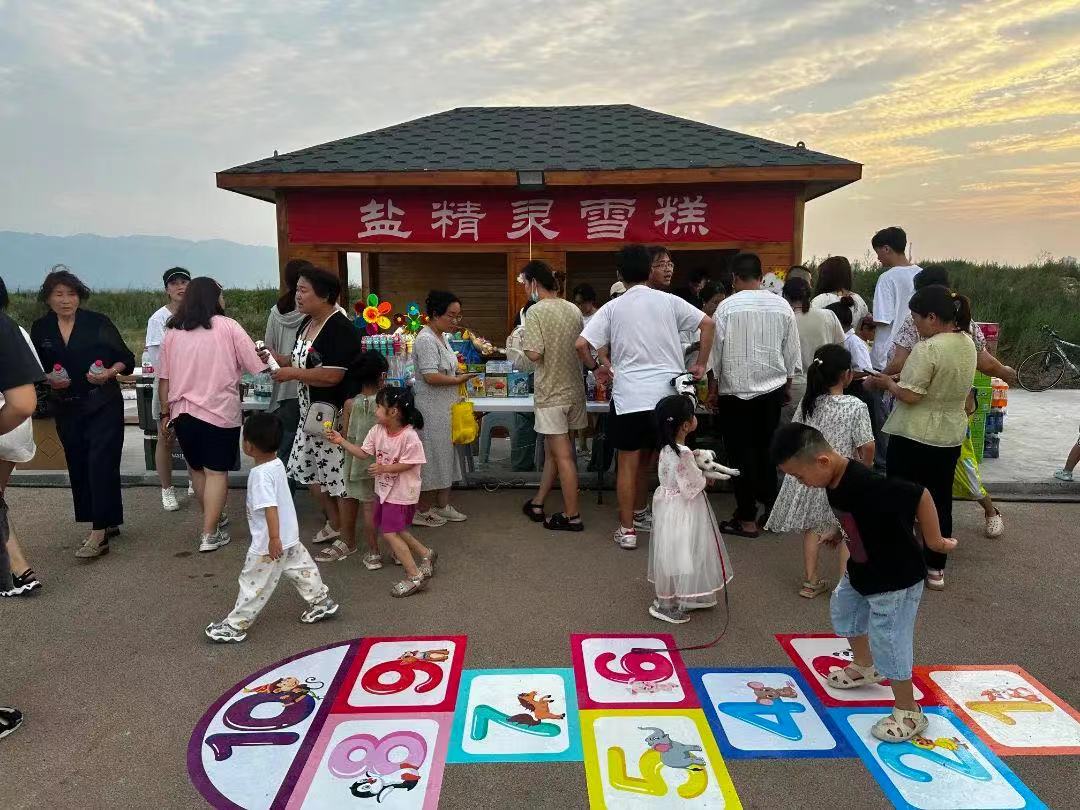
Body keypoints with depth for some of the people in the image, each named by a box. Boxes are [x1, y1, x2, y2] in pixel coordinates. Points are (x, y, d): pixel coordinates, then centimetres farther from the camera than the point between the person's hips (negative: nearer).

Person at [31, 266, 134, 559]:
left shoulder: (97, 323, -7)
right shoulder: (40, 329, 4)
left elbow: (126, 359, -3)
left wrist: (110, 373, -22)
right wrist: (49, 380, -8)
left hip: (103, 405, -4)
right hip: (67, 408, 5)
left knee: (101, 464, -10)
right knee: (78, 468, 8)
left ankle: (99, 534, -9)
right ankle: (108, 523, 23)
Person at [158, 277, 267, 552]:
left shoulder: (172, 331, 6)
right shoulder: (227, 327, -6)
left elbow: (164, 379, 7)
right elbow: (257, 367, -6)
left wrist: (165, 413, 15)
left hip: (183, 412, 4)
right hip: (220, 412, -4)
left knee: (197, 468, 20)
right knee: (216, 472, 2)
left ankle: (213, 518, 34)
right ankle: (209, 534, 2)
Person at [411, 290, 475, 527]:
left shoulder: (442, 337, 13)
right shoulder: (426, 340, -18)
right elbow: (431, 376, -25)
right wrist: (458, 380, -15)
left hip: (445, 408, 10)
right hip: (431, 409, -10)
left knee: (445, 453, 14)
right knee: (432, 456, -2)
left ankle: (442, 505, 25)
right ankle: (422, 511, 10)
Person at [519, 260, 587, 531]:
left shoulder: (536, 311, -15)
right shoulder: (573, 309, 6)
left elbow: (534, 354, -21)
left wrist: (524, 345, -1)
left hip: (551, 393, -7)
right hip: (574, 389, 7)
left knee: (562, 455, 0)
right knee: (553, 450, 17)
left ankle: (572, 516, 9)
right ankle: (537, 503, 29)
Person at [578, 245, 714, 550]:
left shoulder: (612, 308, -1)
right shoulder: (668, 301, 4)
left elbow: (581, 344, -8)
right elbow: (708, 324, 1)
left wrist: (595, 367, 9)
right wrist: (700, 365, 9)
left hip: (629, 396, -2)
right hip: (668, 394, 2)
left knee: (629, 463, 7)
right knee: (646, 458, 18)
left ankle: (627, 529, 11)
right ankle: (639, 514, 31)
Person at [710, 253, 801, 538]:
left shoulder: (727, 307, -10)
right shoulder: (782, 306, -1)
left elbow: (716, 351, -5)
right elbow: (792, 351, 6)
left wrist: (714, 387, 8)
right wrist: (787, 386, 19)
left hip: (735, 390, -3)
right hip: (772, 389, 3)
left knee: (742, 453, 4)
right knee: (766, 449, 16)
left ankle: (747, 519, 9)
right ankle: (769, 509, 20)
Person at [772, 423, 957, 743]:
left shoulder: (866, 484, -37)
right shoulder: (835, 479, -10)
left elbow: (920, 495, -31)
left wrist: (934, 541, -20)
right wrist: (840, 533, 11)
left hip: (897, 576, -10)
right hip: (862, 570, 10)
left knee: (888, 641, 1)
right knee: (843, 609, 27)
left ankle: (909, 713, 23)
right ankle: (864, 668, 52)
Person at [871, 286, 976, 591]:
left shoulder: (927, 349, -22)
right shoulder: (968, 343, 5)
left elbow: (910, 396, -23)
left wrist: (888, 383, -5)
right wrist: (903, 379, 13)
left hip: (914, 437, -7)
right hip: (951, 435, 7)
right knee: (940, 501, 14)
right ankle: (935, 569, 24)